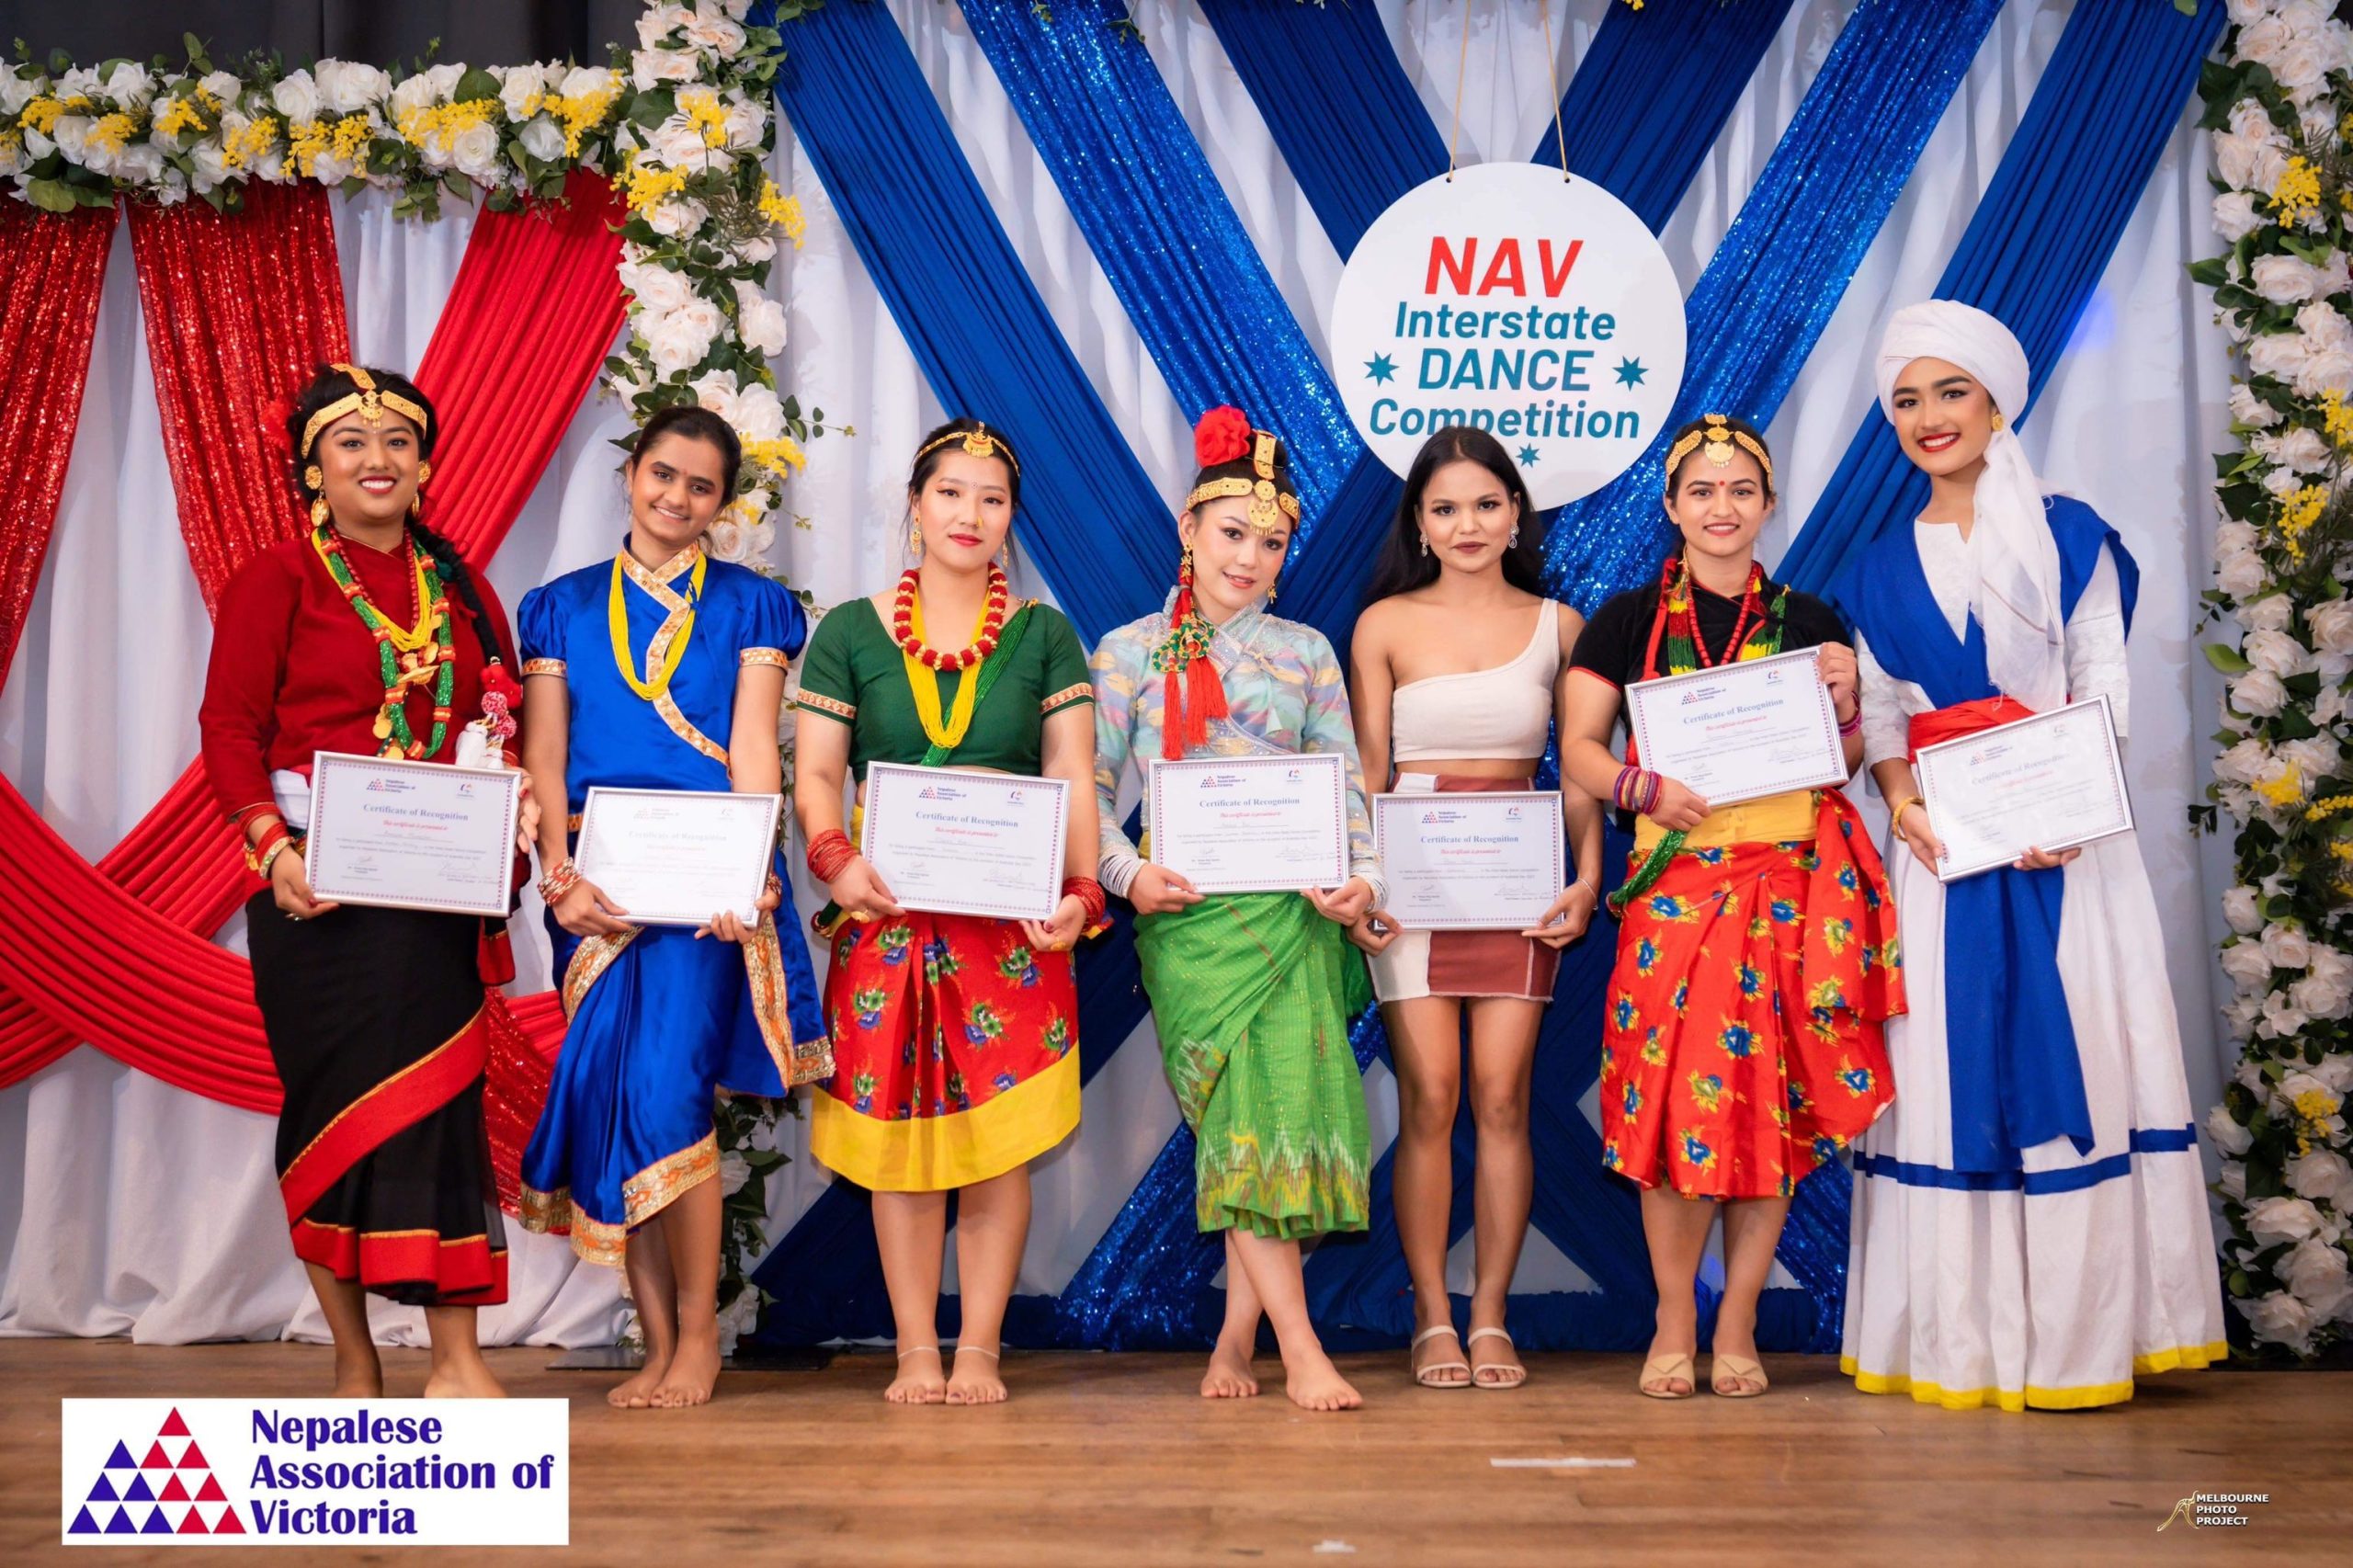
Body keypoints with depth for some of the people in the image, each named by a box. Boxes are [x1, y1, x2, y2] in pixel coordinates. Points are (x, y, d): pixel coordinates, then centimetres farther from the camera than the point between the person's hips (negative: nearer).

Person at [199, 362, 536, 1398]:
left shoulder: (459, 588, 14)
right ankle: (352, 1360, 14)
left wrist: (511, 797, -6)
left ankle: (455, 1361, 3)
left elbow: (501, 724, 15)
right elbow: (229, 730, -5)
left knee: (436, 1105, 0)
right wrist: (274, 848, -18)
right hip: (321, 888, -3)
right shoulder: (277, 580, 2)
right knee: (338, 1106, 2)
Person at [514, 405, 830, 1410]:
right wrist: (560, 876, -9)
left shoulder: (751, 605, 10)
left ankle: (697, 1336, -1)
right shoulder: (561, 607, 15)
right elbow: (543, 756, 6)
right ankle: (656, 1346, 8)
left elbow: (753, 748, 0)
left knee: (666, 1092, -14)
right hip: (598, 887, 3)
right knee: (614, 1101, 0)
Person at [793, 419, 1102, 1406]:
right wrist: (834, 860, -16)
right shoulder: (850, 633, 7)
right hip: (889, 918, 0)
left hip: (1014, 921, 0)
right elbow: (815, 775, 4)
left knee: (999, 1140, 1)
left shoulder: (1044, 636, 8)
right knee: (898, 1136, 2)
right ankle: (915, 1352, 12)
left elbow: (1073, 779, 2)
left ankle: (980, 1350, 12)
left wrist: (1082, 891, -13)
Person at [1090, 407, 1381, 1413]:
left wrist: (1363, 877, -5)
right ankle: (1299, 1348, -8)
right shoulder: (1128, 651, 9)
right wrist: (1128, 874, -10)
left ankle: (1238, 1335, 8)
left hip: (1294, 908, 2)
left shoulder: (1305, 651, 15)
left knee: (1286, 1100, -4)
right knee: (1237, 1113, -9)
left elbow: (1346, 781, 12)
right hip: (1187, 912, -2)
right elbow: (1091, 787, 7)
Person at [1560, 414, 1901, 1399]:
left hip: (1790, 884, 2)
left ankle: (1737, 1325, 13)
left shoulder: (1806, 620, 12)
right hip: (1676, 882, -1)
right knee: (1673, 1095, -5)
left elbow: (1844, 767, 16)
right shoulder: (1628, 620, 7)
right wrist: (1645, 787, -14)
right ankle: (1673, 1324, 9)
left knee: (1772, 1102, 1)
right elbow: (1577, 751, 4)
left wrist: (1843, 705, -4)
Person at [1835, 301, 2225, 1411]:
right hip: (1943, 840, 2)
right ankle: (1962, 1338, 10)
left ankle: (2077, 1334, 6)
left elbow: (2106, 686, -2)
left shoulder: (2068, 536, 3)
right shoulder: (1885, 567, 12)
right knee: (1950, 1062, 2)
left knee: (2071, 1056, -3)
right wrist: (1896, 793, -11)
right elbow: (1879, 707, 9)